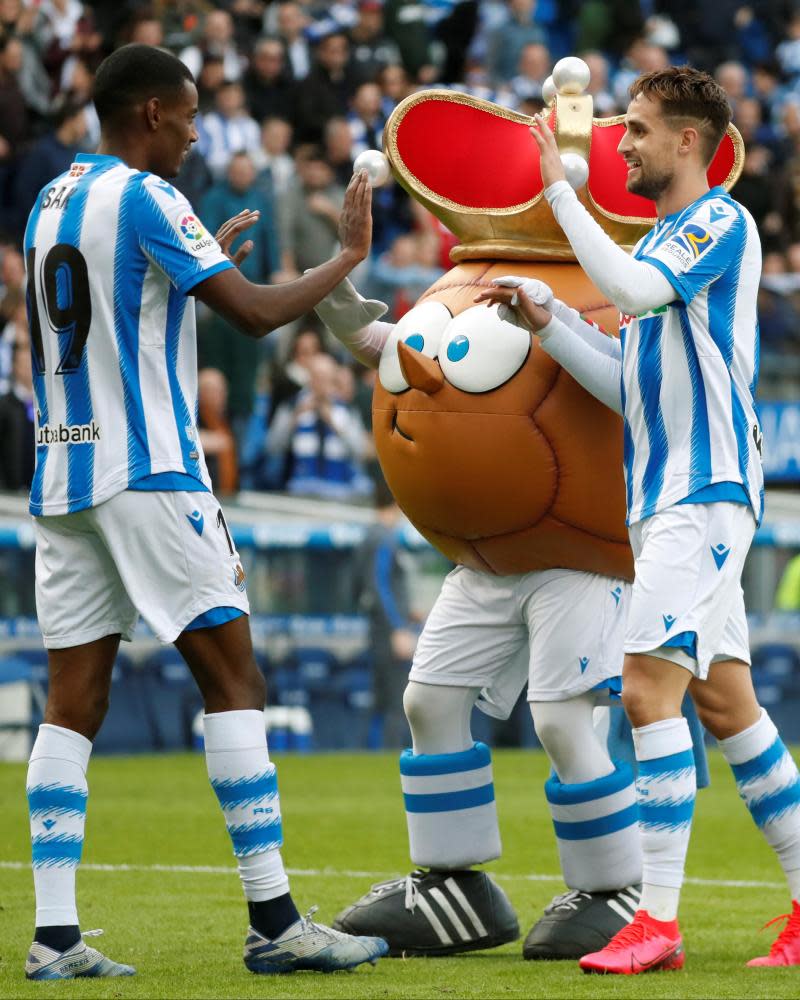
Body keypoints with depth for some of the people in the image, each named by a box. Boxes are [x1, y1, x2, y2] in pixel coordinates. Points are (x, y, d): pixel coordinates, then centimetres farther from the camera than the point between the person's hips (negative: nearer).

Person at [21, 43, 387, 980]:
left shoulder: (50, 205, 16)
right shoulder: (143, 198, -9)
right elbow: (257, 313, -14)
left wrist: (200, 264, 32)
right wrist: (348, 256, -1)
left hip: (60, 475, 8)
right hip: (147, 473, -8)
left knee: (73, 704, 4)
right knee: (233, 682, -4)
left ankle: (55, 935, -3)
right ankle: (274, 922, -6)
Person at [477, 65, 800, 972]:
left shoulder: (721, 221, -8)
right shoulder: (659, 241, 20)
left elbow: (634, 289, -26)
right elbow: (630, 385, 20)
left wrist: (559, 191, -19)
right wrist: (543, 322, 9)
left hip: (706, 496, -10)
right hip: (663, 497, 10)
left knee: (649, 687, -17)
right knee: (724, 702, 10)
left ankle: (658, 921, -18)